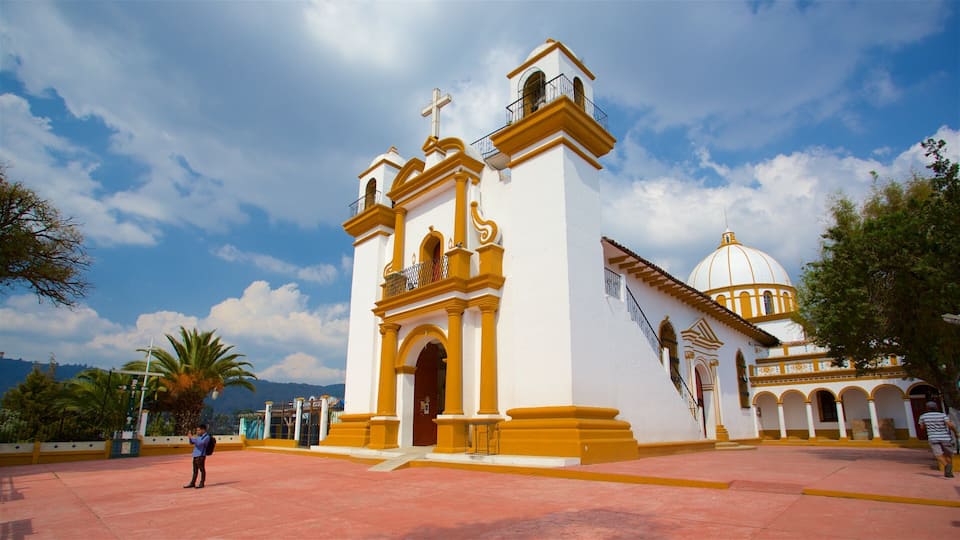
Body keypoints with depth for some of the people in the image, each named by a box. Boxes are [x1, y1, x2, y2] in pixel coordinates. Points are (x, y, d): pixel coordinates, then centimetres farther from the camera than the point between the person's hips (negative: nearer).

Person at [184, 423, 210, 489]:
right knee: (195, 470, 14)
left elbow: (200, 443, -22)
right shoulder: (199, 436, 16)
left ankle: (202, 483, 4)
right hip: (195, 455, 8)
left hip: (201, 455, -8)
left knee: (202, 469, -2)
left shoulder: (207, 437, -9)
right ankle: (192, 483, 21)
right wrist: (190, 437, 5)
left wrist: (194, 438, -19)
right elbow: (191, 443, 22)